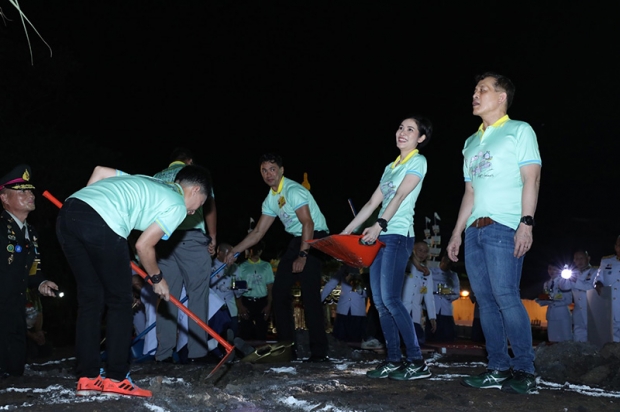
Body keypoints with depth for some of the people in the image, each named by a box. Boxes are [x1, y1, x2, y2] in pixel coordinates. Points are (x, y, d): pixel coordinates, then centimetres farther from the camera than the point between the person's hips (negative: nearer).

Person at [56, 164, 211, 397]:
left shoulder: (146, 183, 33)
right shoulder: (177, 205, 11)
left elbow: (99, 171, 29)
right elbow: (143, 246, 7)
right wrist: (157, 278, 23)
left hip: (67, 212, 8)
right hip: (100, 223, -8)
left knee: (90, 299, 15)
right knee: (119, 302, 8)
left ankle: (87, 378, 17)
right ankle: (116, 379, 10)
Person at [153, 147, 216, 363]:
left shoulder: (156, 177, 19)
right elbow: (209, 205, 1)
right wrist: (212, 237, 6)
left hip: (164, 239, 4)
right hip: (193, 237, -3)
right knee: (197, 294, 0)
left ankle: (164, 353, 3)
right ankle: (197, 351, -4)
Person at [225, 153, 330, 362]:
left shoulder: (293, 190, -15)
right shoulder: (270, 200, 12)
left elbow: (308, 223, -21)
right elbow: (258, 232, 15)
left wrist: (302, 255, -24)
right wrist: (235, 251, 10)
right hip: (297, 240, 9)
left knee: (309, 292, -16)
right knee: (280, 290, 5)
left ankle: (319, 351, -11)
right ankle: (287, 347, 13)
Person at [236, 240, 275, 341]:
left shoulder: (266, 266, 9)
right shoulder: (242, 267, 5)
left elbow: (270, 287, 6)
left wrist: (269, 305, -5)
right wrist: (240, 306, -9)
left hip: (262, 303, 1)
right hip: (246, 302, -1)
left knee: (261, 333, 3)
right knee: (245, 334, 0)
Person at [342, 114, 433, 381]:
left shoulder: (418, 161, 0)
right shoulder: (390, 167, 21)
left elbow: (400, 196, -15)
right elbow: (372, 203, 20)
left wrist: (380, 225, -27)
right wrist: (346, 232, 16)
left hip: (398, 236, -8)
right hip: (379, 237, 8)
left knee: (390, 299, -16)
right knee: (379, 302, 4)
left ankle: (417, 363, -12)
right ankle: (394, 361, 8)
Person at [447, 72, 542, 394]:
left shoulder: (519, 131, 4)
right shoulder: (471, 142, 23)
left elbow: (531, 178, -6)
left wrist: (527, 222, -18)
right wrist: (457, 232, 18)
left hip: (503, 226, -7)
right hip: (474, 230, 7)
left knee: (505, 295, -14)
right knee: (485, 300, 4)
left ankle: (524, 371, -7)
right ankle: (498, 370, 9)